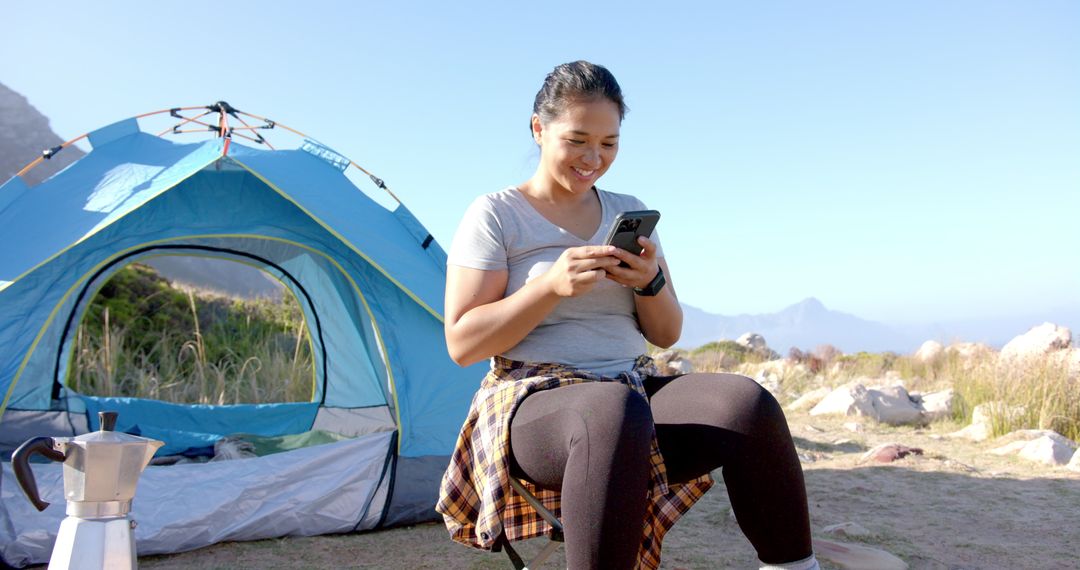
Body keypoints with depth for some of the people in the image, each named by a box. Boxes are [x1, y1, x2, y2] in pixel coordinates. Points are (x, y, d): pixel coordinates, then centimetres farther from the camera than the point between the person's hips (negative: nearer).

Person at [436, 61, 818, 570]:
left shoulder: (628, 212, 13)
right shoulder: (494, 215, -1)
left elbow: (666, 335, 13)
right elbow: (461, 344, -8)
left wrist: (650, 282, -9)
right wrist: (552, 285, -20)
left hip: (636, 392, 5)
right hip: (535, 405, -4)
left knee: (747, 403, -25)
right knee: (616, 415, -40)